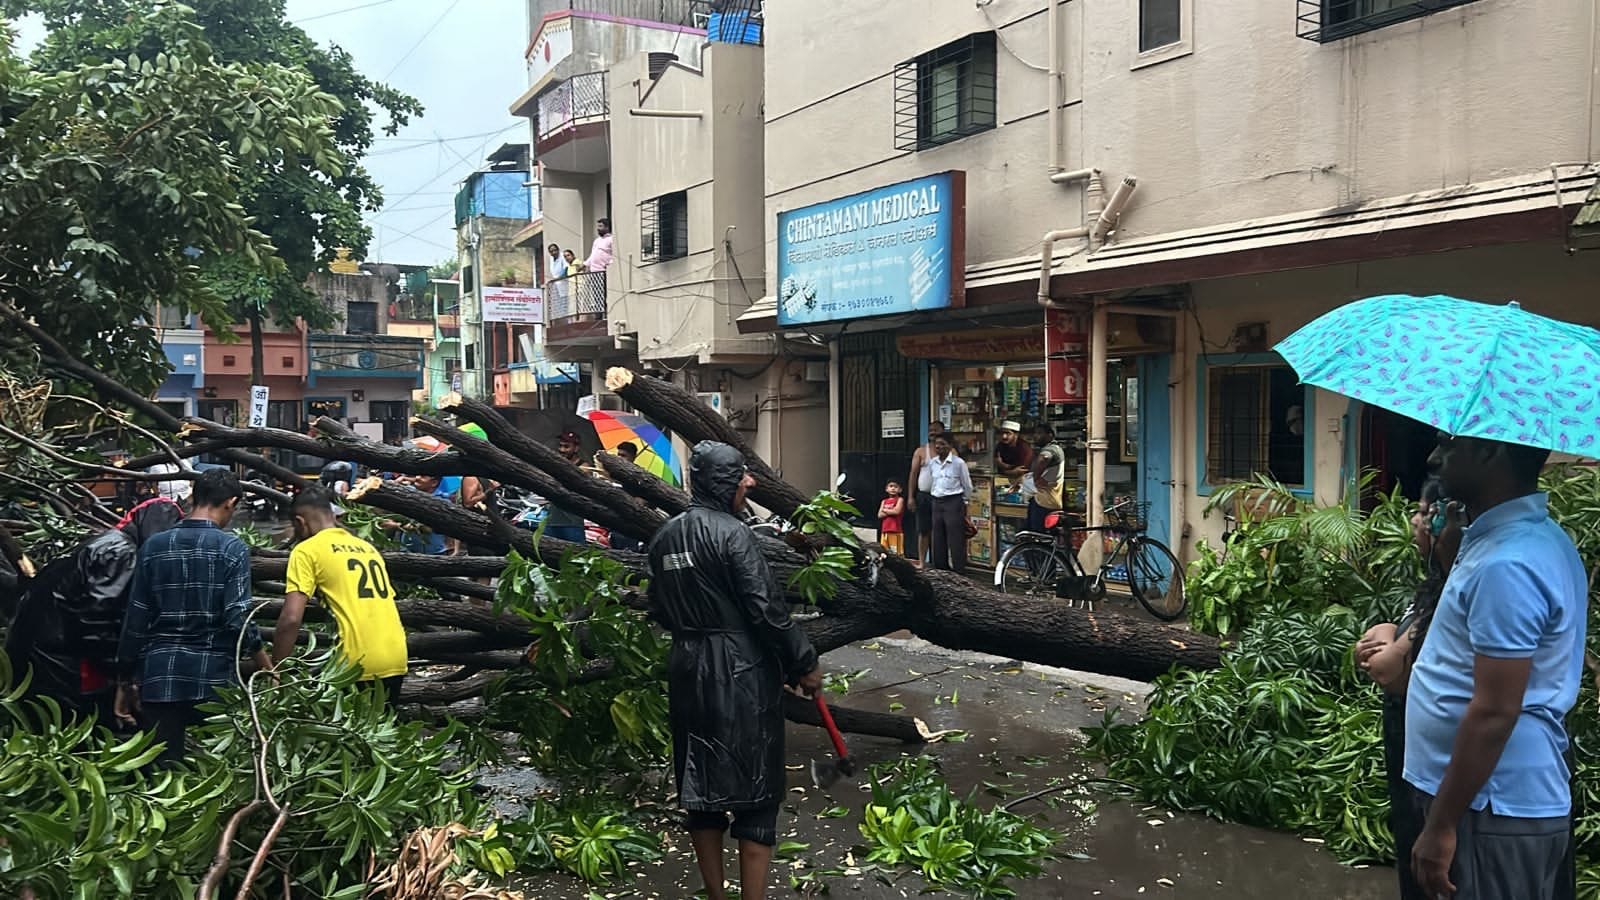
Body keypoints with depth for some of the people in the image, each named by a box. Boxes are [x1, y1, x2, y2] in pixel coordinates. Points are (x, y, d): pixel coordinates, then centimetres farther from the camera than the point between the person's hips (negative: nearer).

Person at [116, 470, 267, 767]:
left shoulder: (153, 547, 5)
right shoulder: (232, 549, -6)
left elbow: (135, 621, 7)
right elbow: (238, 619, -12)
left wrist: (125, 681, 15)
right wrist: (267, 667, 0)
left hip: (159, 677, 3)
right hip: (214, 677, -3)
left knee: (163, 767, 8)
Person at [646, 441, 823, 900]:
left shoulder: (664, 537, 7)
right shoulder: (732, 533, -15)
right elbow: (766, 609, -18)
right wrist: (804, 663, -8)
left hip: (687, 672, 7)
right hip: (741, 675, -7)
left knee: (700, 787, 15)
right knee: (754, 791, 3)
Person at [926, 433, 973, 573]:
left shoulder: (959, 463, -8)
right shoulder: (932, 463, 6)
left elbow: (967, 486, 1)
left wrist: (962, 503, 8)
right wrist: (935, 497, 15)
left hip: (954, 503, -5)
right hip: (937, 503, 5)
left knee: (956, 541, -4)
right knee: (938, 541, 9)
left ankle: (959, 572, 1)